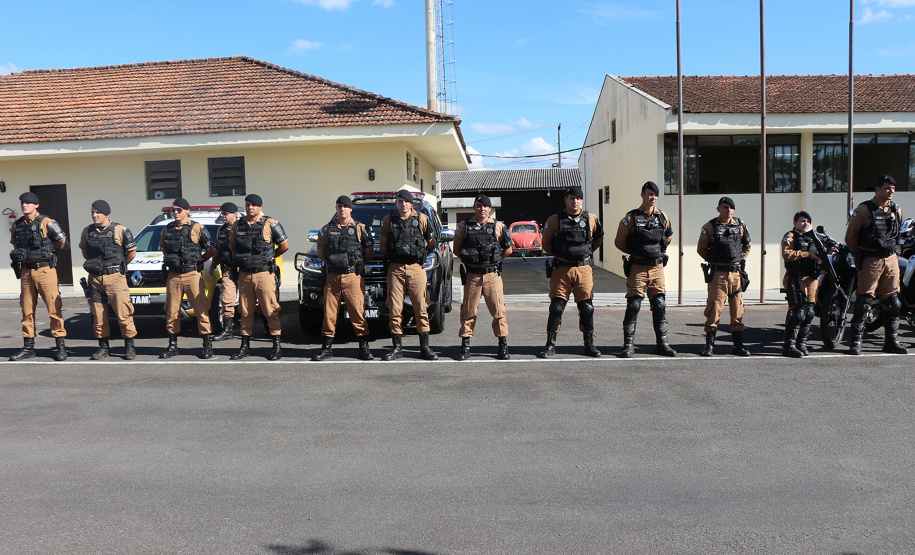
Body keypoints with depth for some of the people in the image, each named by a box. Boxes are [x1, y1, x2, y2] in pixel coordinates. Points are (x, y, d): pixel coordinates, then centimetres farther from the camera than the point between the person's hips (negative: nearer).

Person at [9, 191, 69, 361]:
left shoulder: (46, 223, -3)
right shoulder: (17, 225, 13)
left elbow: (64, 243, 1)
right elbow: (15, 245, 25)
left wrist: (47, 249, 7)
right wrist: (16, 254, 4)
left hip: (45, 269, -5)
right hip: (26, 272, 6)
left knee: (54, 307, -7)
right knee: (27, 310, 8)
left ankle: (60, 346, -3)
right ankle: (28, 347, 17)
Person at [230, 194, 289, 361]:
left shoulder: (270, 224, -3)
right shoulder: (238, 225, 10)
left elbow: (284, 246, 2)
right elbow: (233, 246, 25)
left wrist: (268, 257, 8)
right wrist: (241, 259, 13)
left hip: (263, 273, -4)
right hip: (244, 274, 4)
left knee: (271, 310, -4)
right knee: (245, 311, 9)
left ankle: (277, 346, 2)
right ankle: (245, 345, 18)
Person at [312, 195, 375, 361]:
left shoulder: (360, 228, 5)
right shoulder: (327, 229, 12)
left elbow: (369, 252, 9)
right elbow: (320, 251, 21)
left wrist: (356, 263, 8)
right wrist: (331, 261, 12)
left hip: (353, 276, -2)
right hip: (332, 277, 3)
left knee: (358, 311, -4)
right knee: (329, 311, 3)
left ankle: (364, 347, 3)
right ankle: (327, 347, 11)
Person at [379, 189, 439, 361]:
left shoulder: (422, 219, 6)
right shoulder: (388, 220, 9)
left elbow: (432, 243, 14)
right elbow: (382, 244, 16)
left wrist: (421, 255, 12)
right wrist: (391, 256, 12)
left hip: (416, 268, -1)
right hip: (395, 269, 1)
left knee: (421, 308, -1)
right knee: (395, 309, 0)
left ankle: (424, 347, 6)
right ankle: (397, 347, 9)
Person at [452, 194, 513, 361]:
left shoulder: (498, 226, 6)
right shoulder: (465, 226, 7)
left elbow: (508, 250, 12)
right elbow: (457, 249, 14)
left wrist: (494, 259, 10)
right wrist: (470, 259, 8)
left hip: (492, 274, 0)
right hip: (471, 275, 1)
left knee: (498, 310, -2)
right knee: (468, 311, 3)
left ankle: (503, 347, 8)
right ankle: (465, 347, 11)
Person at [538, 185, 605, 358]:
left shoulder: (591, 220, 6)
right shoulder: (554, 220, 1)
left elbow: (599, 239, 23)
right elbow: (546, 244, 12)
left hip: (584, 268, 1)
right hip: (561, 269, -1)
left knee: (587, 308, 0)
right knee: (556, 308, -3)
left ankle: (589, 345, 14)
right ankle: (550, 345, 9)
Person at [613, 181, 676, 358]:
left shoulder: (663, 217, 8)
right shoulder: (631, 218, -4)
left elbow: (668, 236, 26)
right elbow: (619, 242, 4)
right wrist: (637, 252, 10)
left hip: (657, 268, 4)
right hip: (637, 269, -3)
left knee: (660, 306, 4)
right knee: (633, 307, -4)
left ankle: (662, 344, 13)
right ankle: (628, 345, 2)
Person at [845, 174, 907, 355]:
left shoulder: (896, 210, 11)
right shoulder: (864, 209, -8)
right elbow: (850, 237, -5)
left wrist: (890, 249, 18)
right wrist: (861, 254, 2)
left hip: (891, 260, 6)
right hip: (870, 261, -6)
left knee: (893, 302, 8)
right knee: (863, 302, -9)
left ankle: (891, 341, 18)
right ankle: (855, 342, -2)